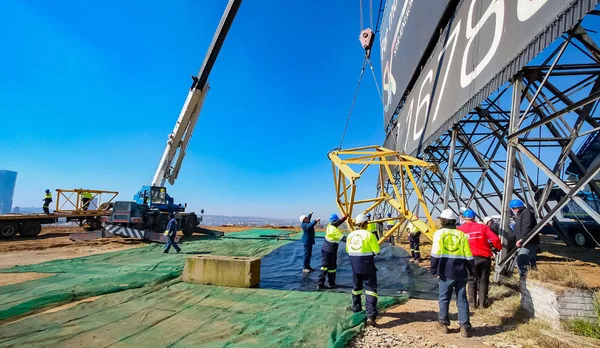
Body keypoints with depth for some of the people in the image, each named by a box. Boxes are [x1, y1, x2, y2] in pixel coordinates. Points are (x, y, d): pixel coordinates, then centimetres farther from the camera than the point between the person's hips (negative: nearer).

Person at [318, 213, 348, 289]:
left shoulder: (329, 226, 2)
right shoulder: (335, 230, -21)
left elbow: (340, 221, 16)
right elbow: (343, 238, -24)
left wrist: (346, 217, 19)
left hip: (324, 249, 8)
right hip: (331, 251, -8)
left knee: (324, 266, 10)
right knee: (332, 267, 8)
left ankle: (320, 284, 10)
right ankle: (331, 284, 19)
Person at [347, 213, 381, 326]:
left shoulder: (350, 235, 1)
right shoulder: (369, 235, -13)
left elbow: (347, 251, 9)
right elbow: (377, 251, -9)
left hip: (355, 264, 5)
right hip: (367, 264, -5)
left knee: (356, 287, 21)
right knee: (370, 288, -1)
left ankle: (356, 309, 35)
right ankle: (371, 315, -9)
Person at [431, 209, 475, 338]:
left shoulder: (439, 233, -2)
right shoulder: (461, 234, 9)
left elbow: (435, 254, -8)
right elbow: (468, 256, 8)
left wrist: (434, 271, -1)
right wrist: (472, 271, 18)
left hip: (446, 272, -3)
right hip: (461, 272, 3)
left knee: (444, 298, 10)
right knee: (462, 299, 11)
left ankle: (443, 323, 20)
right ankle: (465, 327, 14)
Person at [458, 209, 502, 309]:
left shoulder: (460, 229, -1)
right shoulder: (482, 227, 1)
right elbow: (495, 239, -5)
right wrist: (499, 247, 12)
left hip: (471, 258, -1)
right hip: (485, 258, 1)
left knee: (471, 280, 12)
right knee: (483, 280, 14)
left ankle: (472, 303, 15)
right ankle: (482, 303, 17)